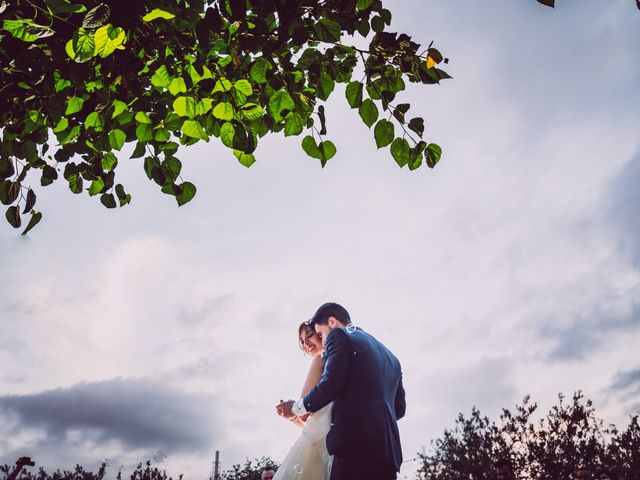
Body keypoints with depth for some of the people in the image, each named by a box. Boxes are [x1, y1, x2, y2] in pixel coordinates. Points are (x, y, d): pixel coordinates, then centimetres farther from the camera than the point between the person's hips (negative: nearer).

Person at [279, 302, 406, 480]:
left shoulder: (339, 335, 5)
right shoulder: (390, 356, 27)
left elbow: (330, 385, -8)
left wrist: (296, 408, 7)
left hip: (355, 442, -8)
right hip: (388, 448, 8)